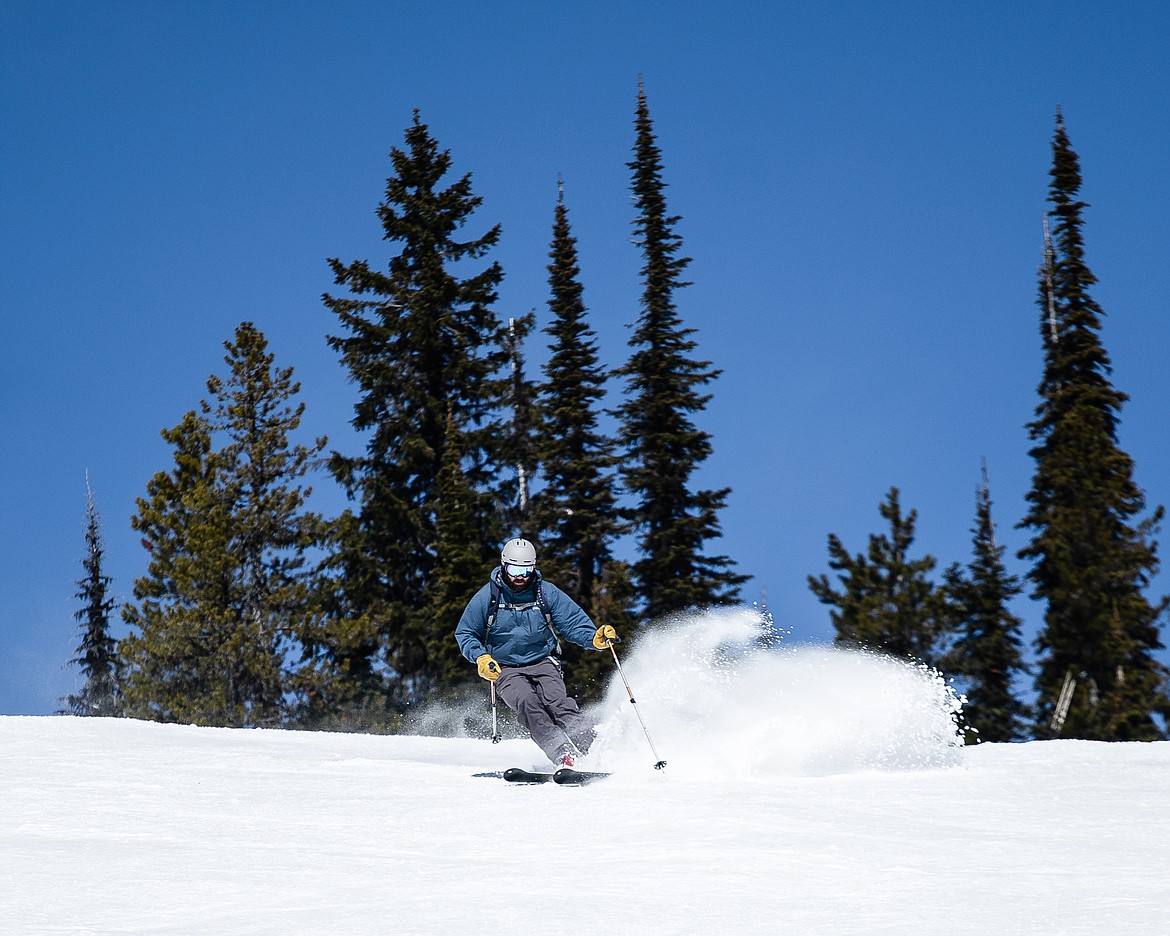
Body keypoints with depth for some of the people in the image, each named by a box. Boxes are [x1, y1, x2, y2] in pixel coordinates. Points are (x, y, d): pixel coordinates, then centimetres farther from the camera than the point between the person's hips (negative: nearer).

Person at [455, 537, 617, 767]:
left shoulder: (547, 593, -1)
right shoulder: (487, 597, -2)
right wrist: (481, 658, -13)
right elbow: (465, 634, 6)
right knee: (526, 702, -30)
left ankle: (591, 750, -38)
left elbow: (574, 621, 0)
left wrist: (595, 638, -21)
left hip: (542, 662, 1)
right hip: (506, 669, -1)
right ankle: (564, 755, -41)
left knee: (556, 700, -28)